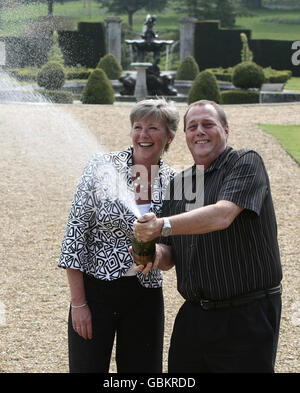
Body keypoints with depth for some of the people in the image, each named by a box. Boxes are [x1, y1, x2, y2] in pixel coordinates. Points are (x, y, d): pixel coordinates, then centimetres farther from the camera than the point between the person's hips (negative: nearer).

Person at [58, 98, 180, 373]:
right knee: (88, 367, 2)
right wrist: (78, 303, -11)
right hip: (95, 289, -3)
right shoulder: (102, 167, -9)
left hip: (145, 295, 3)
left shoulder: (172, 182, 1)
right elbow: (75, 232, -9)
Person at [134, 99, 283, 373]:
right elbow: (170, 256, 14)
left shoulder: (246, 163, -6)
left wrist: (164, 226, -33)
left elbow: (222, 215, -24)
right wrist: (158, 254, -11)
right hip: (193, 316, 6)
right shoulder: (178, 185, 13)